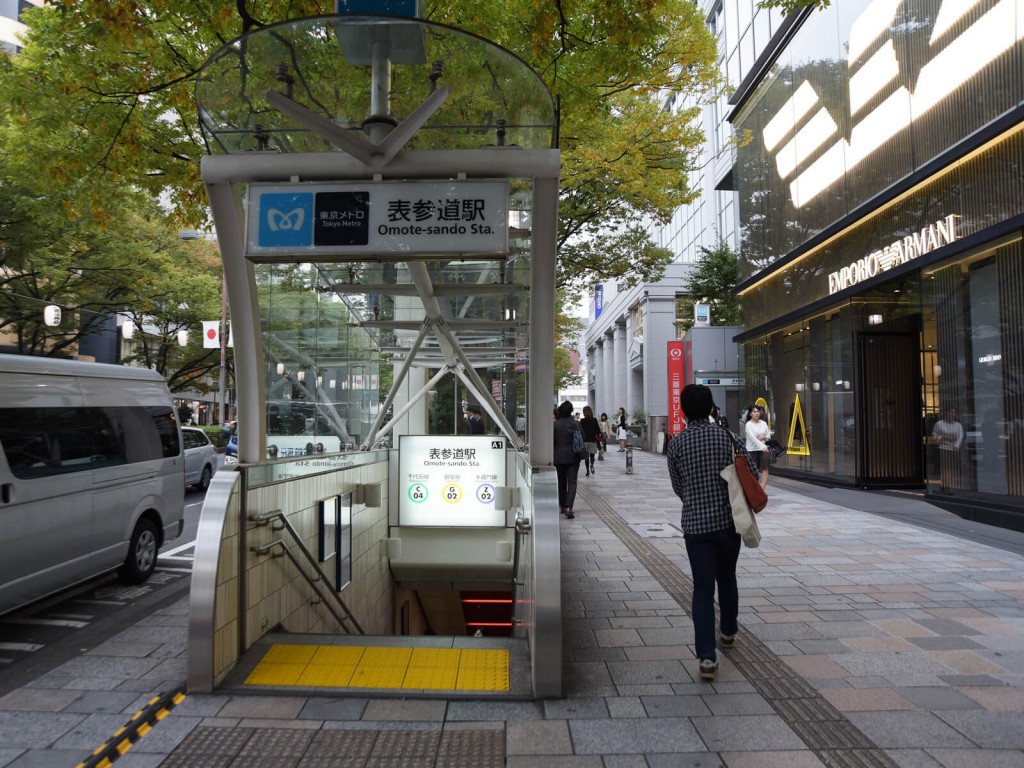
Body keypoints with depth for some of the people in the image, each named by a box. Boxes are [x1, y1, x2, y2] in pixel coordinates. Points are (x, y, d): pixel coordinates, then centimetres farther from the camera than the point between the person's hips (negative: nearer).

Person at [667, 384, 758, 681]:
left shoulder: (676, 444, -5)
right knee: (727, 579, 22)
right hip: (728, 521, 2)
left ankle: (706, 656, -6)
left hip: (695, 525, -1)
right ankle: (728, 632, 42)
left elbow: (677, 487, 4)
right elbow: (753, 473, -4)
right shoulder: (726, 437, -5)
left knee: (703, 587, 2)